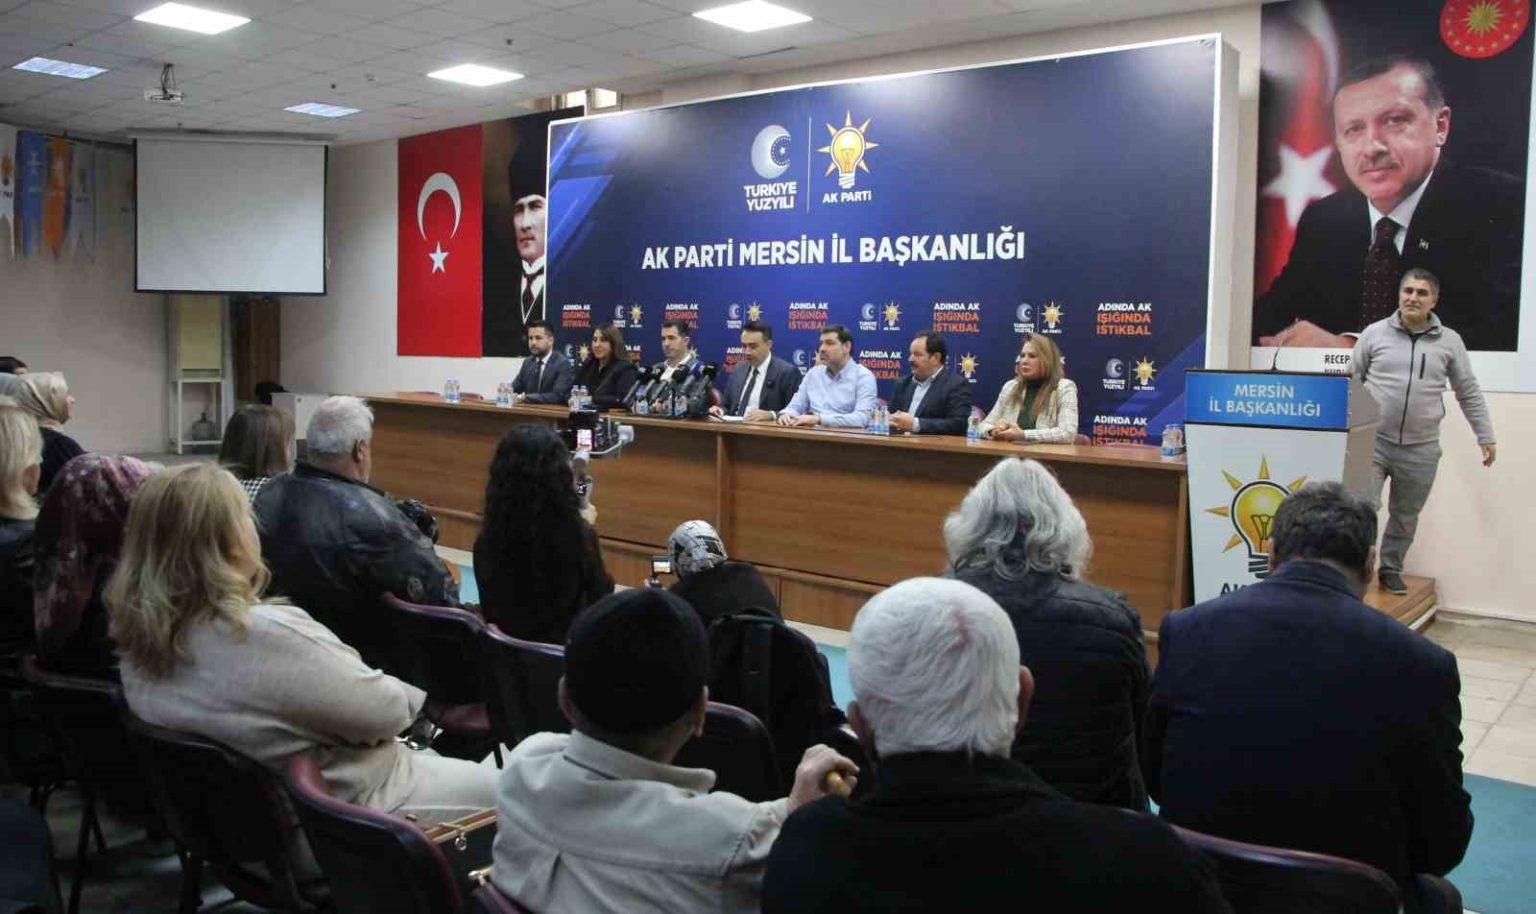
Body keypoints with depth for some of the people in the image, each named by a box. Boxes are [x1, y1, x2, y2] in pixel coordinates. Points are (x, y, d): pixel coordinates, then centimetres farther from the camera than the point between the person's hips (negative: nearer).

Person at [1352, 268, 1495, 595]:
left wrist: (1485, 436, 9)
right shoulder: (1375, 333, 1)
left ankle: (1390, 569, 28)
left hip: (1421, 449, 2)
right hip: (1373, 441, -2)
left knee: (1406, 516, 12)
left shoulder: (1450, 341, 4)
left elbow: (1469, 393, 10)